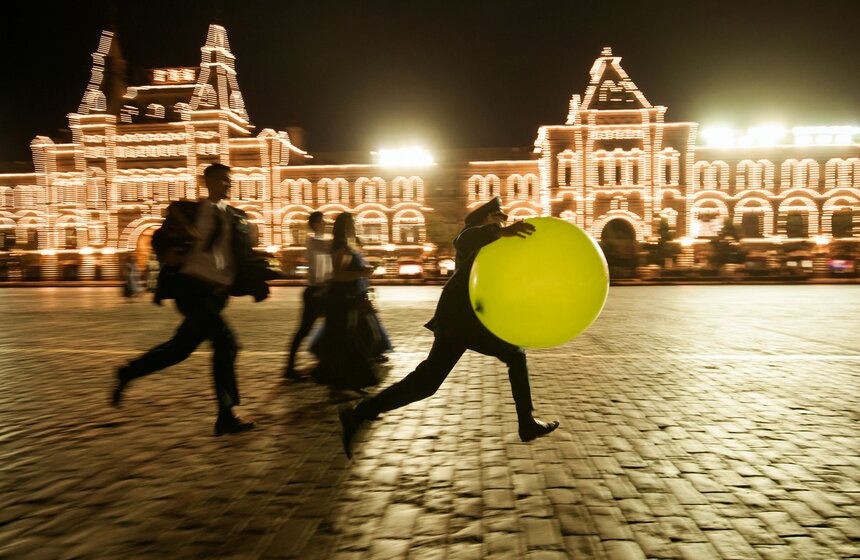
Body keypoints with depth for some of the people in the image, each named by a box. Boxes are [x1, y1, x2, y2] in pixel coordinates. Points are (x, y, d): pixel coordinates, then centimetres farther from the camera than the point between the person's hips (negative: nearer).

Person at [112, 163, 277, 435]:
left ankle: (129, 372, 38)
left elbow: (246, 257, 13)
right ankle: (226, 416, -10)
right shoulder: (185, 210, 6)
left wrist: (261, 276, -4)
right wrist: (167, 253, -10)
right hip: (191, 285, -5)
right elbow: (160, 239, 11)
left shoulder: (239, 218, 14)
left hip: (217, 292, 5)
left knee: (181, 347, 13)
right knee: (225, 342, -18)